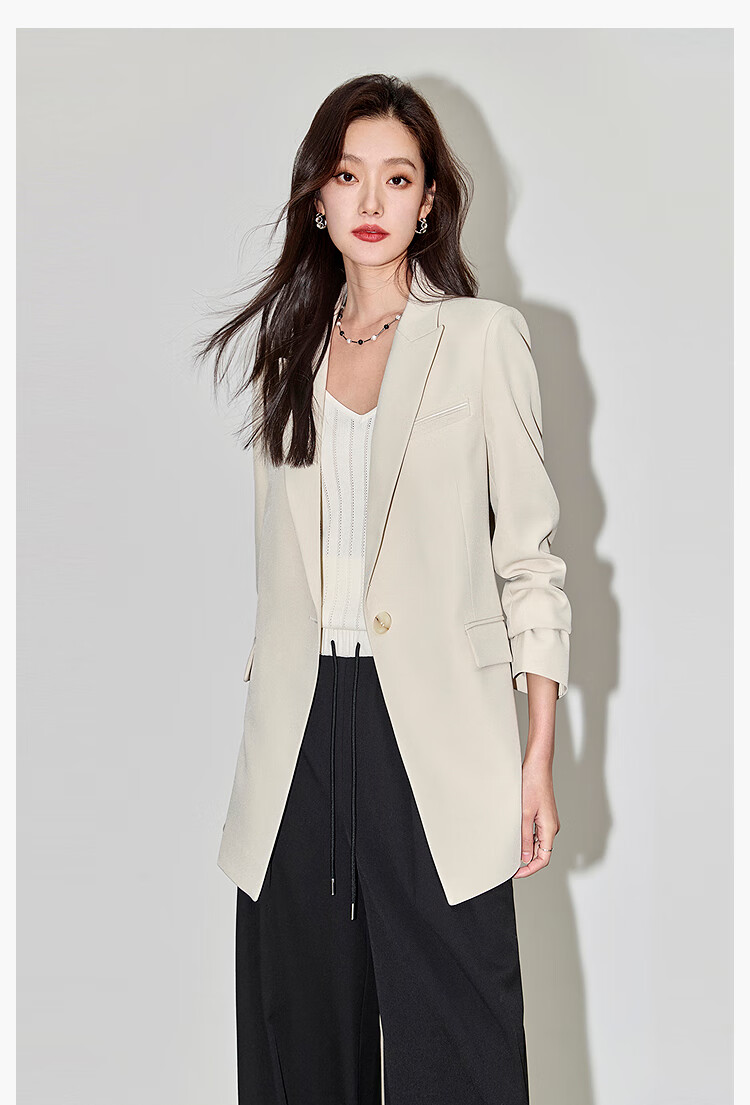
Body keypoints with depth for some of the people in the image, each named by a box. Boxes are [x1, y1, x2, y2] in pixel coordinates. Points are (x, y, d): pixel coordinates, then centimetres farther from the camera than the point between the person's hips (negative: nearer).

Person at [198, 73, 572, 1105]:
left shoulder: (484, 336, 2)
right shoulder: (285, 346, 14)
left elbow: (529, 553, 0)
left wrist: (540, 758, -5)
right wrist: (267, 699, 11)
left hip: (435, 724, -4)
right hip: (303, 724, 4)